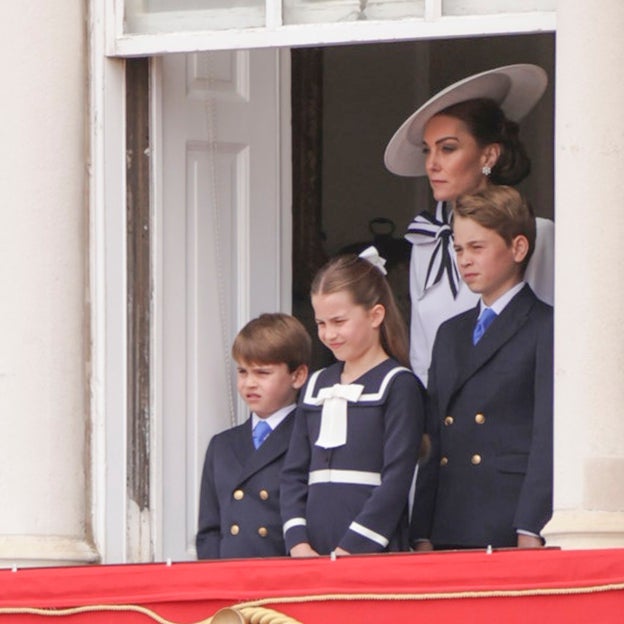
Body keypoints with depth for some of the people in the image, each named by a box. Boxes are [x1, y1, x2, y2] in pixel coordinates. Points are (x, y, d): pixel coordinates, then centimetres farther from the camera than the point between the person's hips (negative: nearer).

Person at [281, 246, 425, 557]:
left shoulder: (398, 386, 0)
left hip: (374, 554, -5)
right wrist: (298, 544, 0)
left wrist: (349, 550, -13)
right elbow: (293, 473, 15)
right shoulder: (316, 386, 18)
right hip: (313, 553, 5)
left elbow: (396, 480, -8)